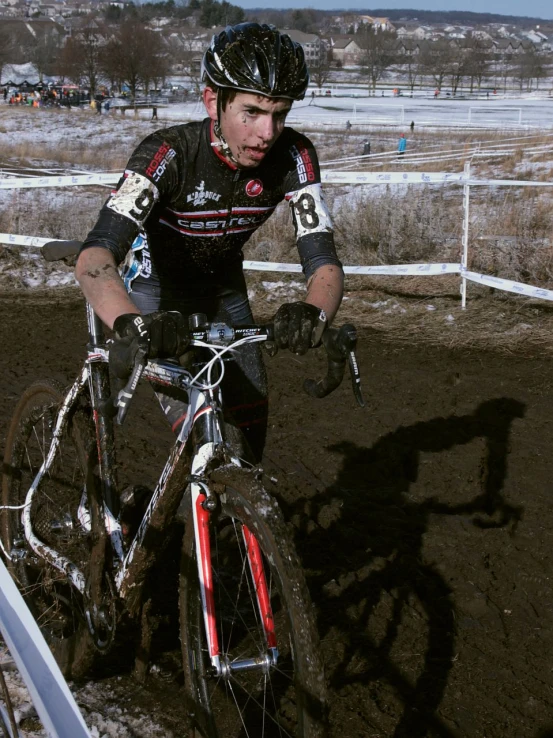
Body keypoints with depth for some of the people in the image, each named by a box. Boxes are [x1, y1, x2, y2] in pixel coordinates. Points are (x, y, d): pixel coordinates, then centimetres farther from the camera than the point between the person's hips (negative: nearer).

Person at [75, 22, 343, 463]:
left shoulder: (293, 157, -23)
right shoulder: (169, 153, -33)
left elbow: (324, 261, -28)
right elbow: (95, 256, -45)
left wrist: (313, 312, -53)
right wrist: (132, 323, -65)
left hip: (224, 289, 4)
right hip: (158, 290, -4)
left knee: (251, 424, 2)